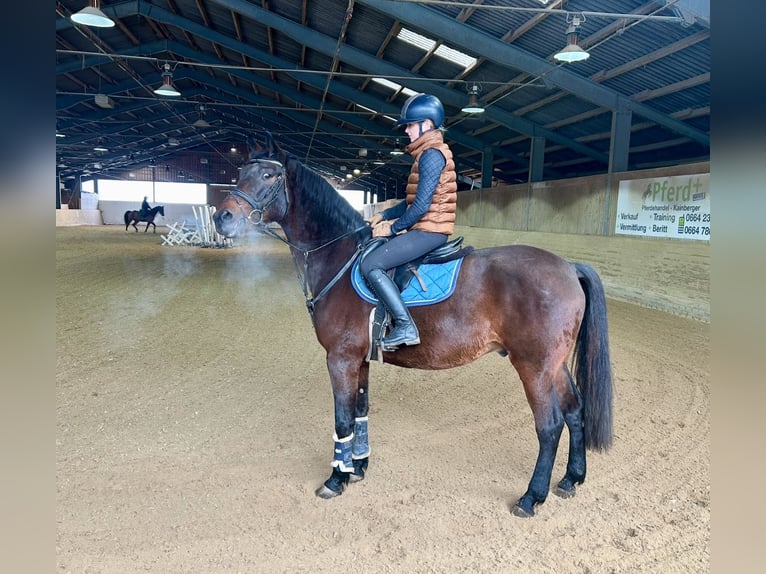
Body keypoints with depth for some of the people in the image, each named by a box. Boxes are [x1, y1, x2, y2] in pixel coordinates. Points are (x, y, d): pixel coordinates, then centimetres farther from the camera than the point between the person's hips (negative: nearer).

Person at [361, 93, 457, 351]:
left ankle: (405, 326, -18)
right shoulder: (429, 153, 19)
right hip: (427, 229, 11)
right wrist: (383, 216, 14)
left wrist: (392, 228, -12)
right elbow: (411, 200, 22)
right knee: (374, 249, 22)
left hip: (428, 231, -11)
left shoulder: (431, 154, -14)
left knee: (370, 265, -18)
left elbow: (421, 205, -21)